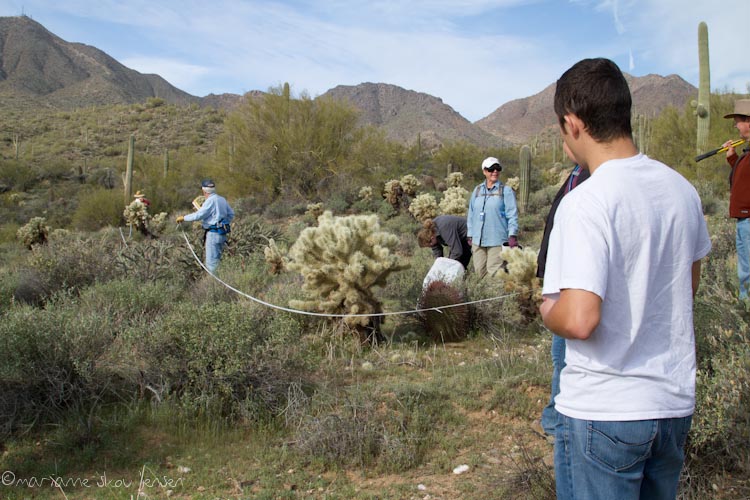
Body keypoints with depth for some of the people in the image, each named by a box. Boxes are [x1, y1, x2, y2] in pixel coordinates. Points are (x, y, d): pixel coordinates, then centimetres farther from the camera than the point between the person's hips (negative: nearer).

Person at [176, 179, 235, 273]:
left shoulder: (210, 201, -14)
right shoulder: (222, 199, 12)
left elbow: (198, 215, -19)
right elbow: (231, 214, 19)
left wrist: (183, 218, -8)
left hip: (213, 234, -9)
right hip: (222, 234, 9)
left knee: (211, 262, -5)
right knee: (216, 260, 16)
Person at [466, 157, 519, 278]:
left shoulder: (506, 191, 2)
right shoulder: (477, 191, 14)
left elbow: (512, 215, -2)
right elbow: (471, 215, 17)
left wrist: (512, 236, -10)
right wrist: (470, 236, 14)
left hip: (497, 240, -4)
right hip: (478, 240, 4)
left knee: (494, 273, -5)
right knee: (479, 272, 7)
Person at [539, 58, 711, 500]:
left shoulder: (585, 202, -22)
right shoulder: (682, 189, 1)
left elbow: (580, 320, -29)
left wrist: (548, 311, -9)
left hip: (603, 413, -7)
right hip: (675, 401, 7)